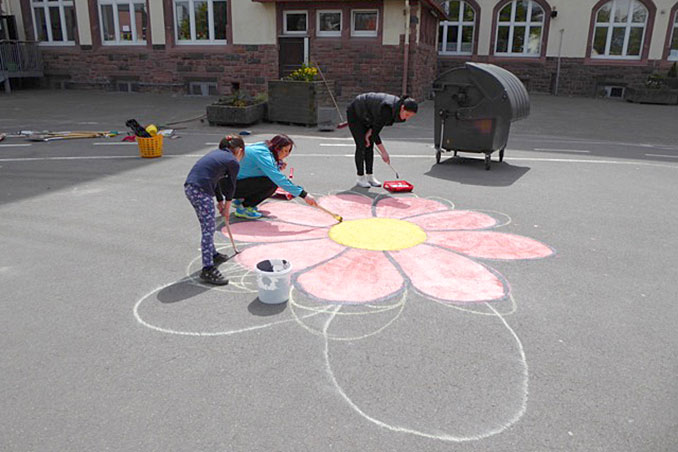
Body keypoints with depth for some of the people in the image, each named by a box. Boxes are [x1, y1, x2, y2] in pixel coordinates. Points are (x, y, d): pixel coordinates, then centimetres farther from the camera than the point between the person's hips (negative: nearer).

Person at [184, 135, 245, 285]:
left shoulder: (218, 153, 24)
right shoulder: (233, 162, 2)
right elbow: (230, 187, 12)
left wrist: (220, 201, 28)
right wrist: (227, 208, 25)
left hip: (190, 187, 9)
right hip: (201, 190, -9)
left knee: (207, 225, 22)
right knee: (209, 228, -4)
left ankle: (213, 254, 38)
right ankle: (207, 269, -3)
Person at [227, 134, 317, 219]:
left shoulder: (263, 147, 3)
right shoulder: (262, 154, -25)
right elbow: (279, 179, -32)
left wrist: (279, 167, -7)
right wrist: (304, 195, -34)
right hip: (232, 186, -9)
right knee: (271, 183, -22)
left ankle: (240, 200, 14)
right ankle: (243, 208, -9)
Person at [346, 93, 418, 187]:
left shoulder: (398, 109, -14)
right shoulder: (387, 109, -38)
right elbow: (375, 133, -31)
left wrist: (370, 131, -8)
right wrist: (383, 152, -30)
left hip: (366, 116, 8)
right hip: (354, 113, -8)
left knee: (370, 145, 3)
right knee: (362, 145, -10)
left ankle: (369, 177, 9)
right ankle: (360, 178, -1)